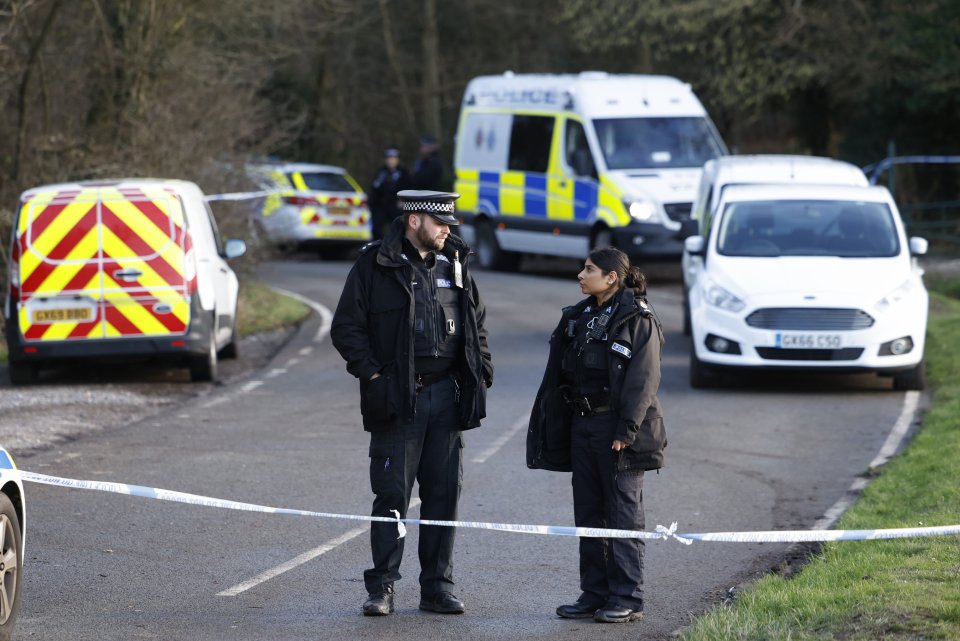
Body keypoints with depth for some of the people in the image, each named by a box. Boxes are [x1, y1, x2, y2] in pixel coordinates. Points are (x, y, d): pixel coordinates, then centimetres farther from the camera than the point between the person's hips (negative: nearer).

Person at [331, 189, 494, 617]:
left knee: (443, 493, 6)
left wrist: (481, 370, 9)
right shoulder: (375, 265, -4)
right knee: (392, 493, -3)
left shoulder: (454, 264, 11)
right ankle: (381, 587, 5)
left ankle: (437, 586, 13)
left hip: (446, 396, 5)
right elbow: (346, 328, -4)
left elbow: (476, 322, 21)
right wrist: (372, 375, -13)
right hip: (397, 398, -5)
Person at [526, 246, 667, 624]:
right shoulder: (578, 318, 14)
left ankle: (627, 600, 0)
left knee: (623, 514, -3)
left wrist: (626, 431, -20)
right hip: (582, 426, 8)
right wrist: (553, 431, 10)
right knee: (588, 515, 10)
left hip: (617, 429, -8)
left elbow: (643, 379, -14)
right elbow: (558, 377, 15)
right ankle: (594, 594, 17)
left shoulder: (638, 320, -8)